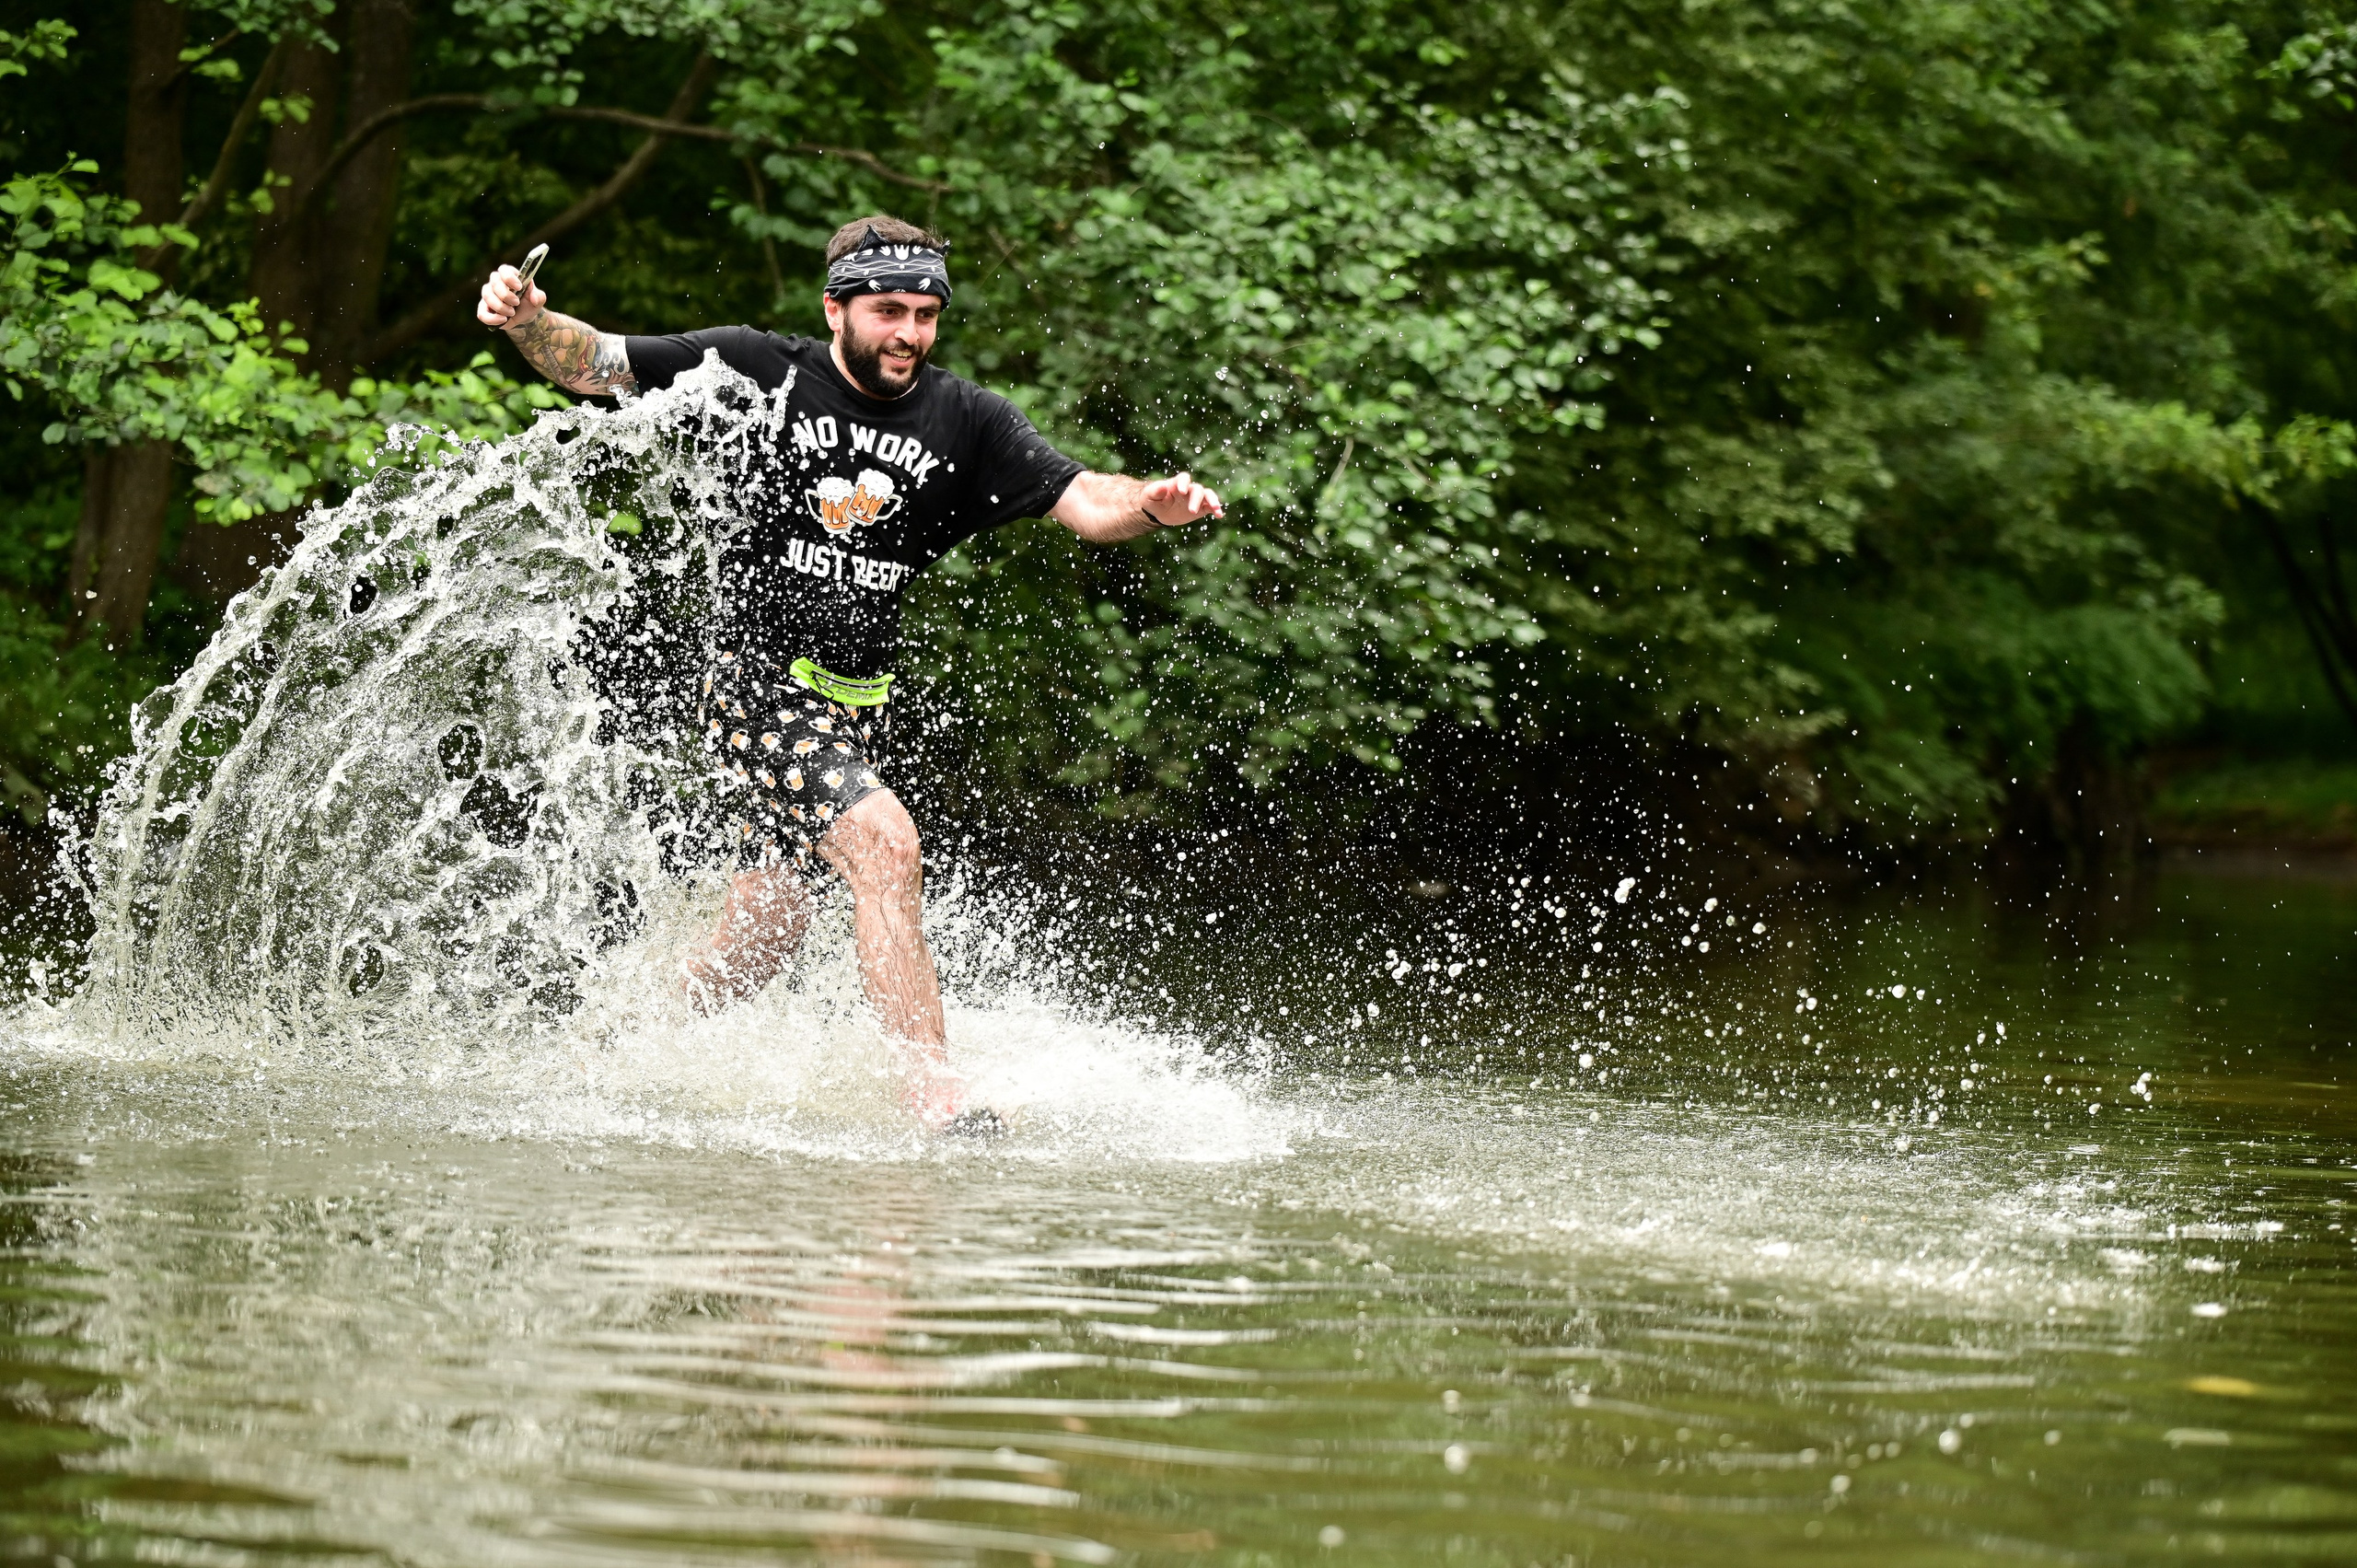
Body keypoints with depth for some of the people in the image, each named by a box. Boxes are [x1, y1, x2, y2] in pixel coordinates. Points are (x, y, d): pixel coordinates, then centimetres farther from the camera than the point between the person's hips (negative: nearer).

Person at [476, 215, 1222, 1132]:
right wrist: (527, 322, -23)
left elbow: (1080, 500, -8)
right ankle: (936, 1098, -23)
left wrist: (1151, 505, -29)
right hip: (757, 684, -6)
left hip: (856, 707, 6)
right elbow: (592, 364, -3)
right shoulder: (761, 372, -6)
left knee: (764, 937, 12)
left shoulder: (965, 422, 1)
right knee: (884, 844, -25)